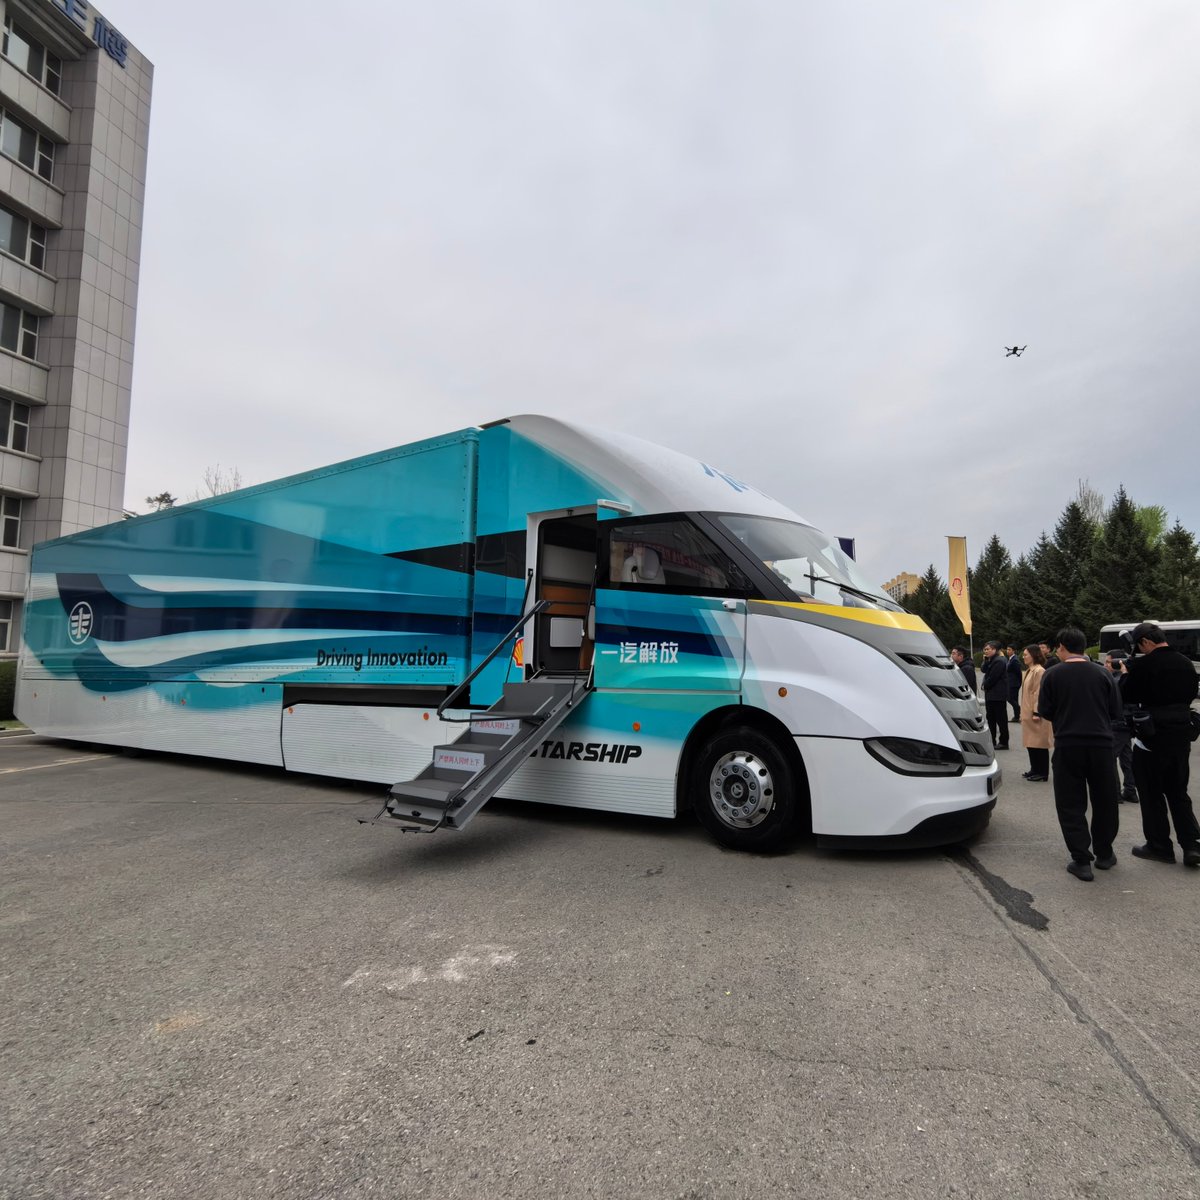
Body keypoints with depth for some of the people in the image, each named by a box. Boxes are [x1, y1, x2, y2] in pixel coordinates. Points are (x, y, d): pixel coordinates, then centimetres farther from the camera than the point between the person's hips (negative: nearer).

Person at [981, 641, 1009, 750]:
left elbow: (992, 678, -19)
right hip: (990, 694, 10)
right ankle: (992, 740, 20)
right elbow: (984, 671, 10)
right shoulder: (991, 660, 16)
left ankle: (1003, 742, 1)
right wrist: (986, 660, 0)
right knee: (991, 718, 13)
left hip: (998, 695, -10)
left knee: (1001, 719, -3)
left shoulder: (999, 661, -16)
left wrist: (985, 685, -4)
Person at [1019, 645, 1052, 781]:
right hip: (1028, 713, 9)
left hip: (1035, 714, -9)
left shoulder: (1039, 671, -15)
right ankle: (1035, 770, 21)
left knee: (1039, 744, -3)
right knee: (1031, 743, 13)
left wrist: (1036, 712, -20)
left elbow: (1039, 693, -19)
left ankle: (1042, 773, 4)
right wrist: (1023, 712, 19)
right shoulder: (1029, 671, 15)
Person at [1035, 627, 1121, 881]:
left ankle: (1082, 861, 2)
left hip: (1067, 746, -2)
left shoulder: (1052, 675, -5)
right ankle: (1104, 854, 30)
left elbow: (1045, 712, -2)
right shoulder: (1103, 674, 1)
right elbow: (1116, 711, 5)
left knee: (1070, 805, 4)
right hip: (1101, 744, 2)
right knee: (1105, 802, 18)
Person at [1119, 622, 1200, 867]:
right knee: (1178, 792, 16)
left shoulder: (1142, 665, -17)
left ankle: (1160, 846, 14)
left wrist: (1125, 674, 5)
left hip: (1152, 737, -6)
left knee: (1152, 794, 6)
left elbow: (1125, 697, -10)